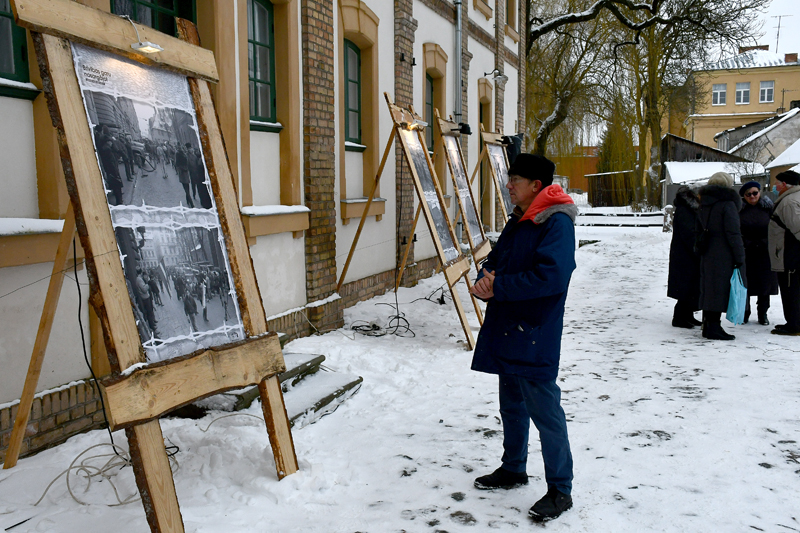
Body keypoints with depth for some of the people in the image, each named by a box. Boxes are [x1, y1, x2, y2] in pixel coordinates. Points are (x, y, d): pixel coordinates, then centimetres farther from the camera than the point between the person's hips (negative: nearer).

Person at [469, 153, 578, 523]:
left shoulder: (556, 223, -16)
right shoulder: (518, 221, 14)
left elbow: (550, 276, -28)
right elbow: (495, 261, 19)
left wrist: (499, 287, -21)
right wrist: (484, 282, -4)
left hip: (535, 338, -10)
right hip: (507, 330, 10)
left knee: (545, 412, -2)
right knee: (512, 406, 21)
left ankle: (560, 490, 11)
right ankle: (513, 468, 38)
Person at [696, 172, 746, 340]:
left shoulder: (704, 205, 12)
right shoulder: (728, 204, -11)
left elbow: (699, 233, 17)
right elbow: (733, 234, -14)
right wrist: (740, 259, -12)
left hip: (707, 256, 8)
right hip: (724, 256, -7)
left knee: (710, 290, 12)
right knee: (720, 289, -4)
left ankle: (708, 326, 18)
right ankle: (714, 328, -4)